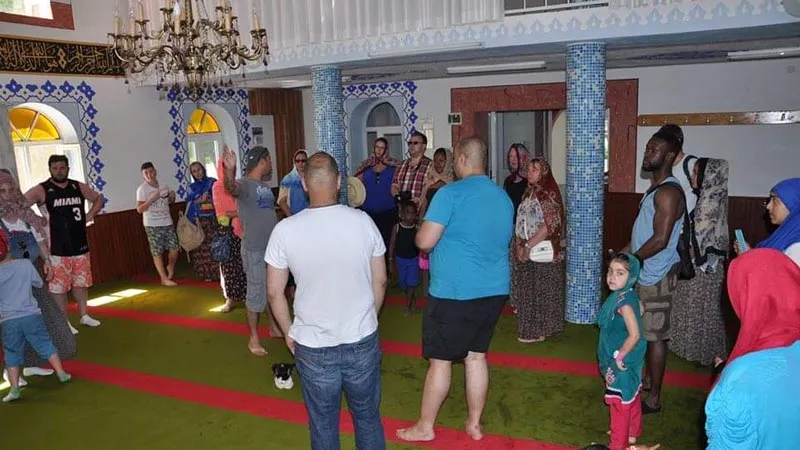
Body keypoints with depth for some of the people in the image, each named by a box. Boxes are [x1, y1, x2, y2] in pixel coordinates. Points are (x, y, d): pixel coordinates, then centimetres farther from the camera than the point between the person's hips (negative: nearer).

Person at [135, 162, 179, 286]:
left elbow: (170, 202, 22)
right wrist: (152, 199, -25)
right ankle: (164, 278, 8)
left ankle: (170, 267, 31)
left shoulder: (164, 186, 7)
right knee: (157, 252, 0)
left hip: (167, 223, 4)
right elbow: (139, 209, -13)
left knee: (174, 248, 1)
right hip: (152, 225, -4)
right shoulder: (142, 189, -8)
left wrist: (172, 197, -1)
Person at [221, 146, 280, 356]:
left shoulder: (266, 186, 12)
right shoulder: (244, 183, -14)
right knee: (257, 294, -1)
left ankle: (274, 327, 34)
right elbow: (231, 188, -38)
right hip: (255, 250, -8)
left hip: (273, 247, 8)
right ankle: (254, 339, 11)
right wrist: (230, 170, -60)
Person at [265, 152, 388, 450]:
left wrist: (289, 333, 10)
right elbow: (380, 281, -1)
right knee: (367, 417, 21)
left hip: (313, 347, -1)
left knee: (323, 424, 19)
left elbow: (275, 292, -6)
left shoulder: (285, 229, -13)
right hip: (362, 341, 1)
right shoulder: (362, 221, -10)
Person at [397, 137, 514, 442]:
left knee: (440, 360, 6)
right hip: (494, 291, 7)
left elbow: (424, 242, -17)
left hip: (455, 292, -7)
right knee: (476, 355, 16)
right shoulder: (504, 197, 11)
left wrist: (422, 232, 6)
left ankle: (425, 427, 19)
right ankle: (474, 424, 28)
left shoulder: (451, 193, -14)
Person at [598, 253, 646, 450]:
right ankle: (632, 434, 43)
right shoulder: (629, 294, -2)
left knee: (620, 403, 6)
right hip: (631, 360, 9)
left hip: (622, 362, -9)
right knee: (631, 399, 25)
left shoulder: (624, 302, -30)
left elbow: (635, 335, -33)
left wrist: (619, 355, -22)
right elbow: (641, 309, 17)